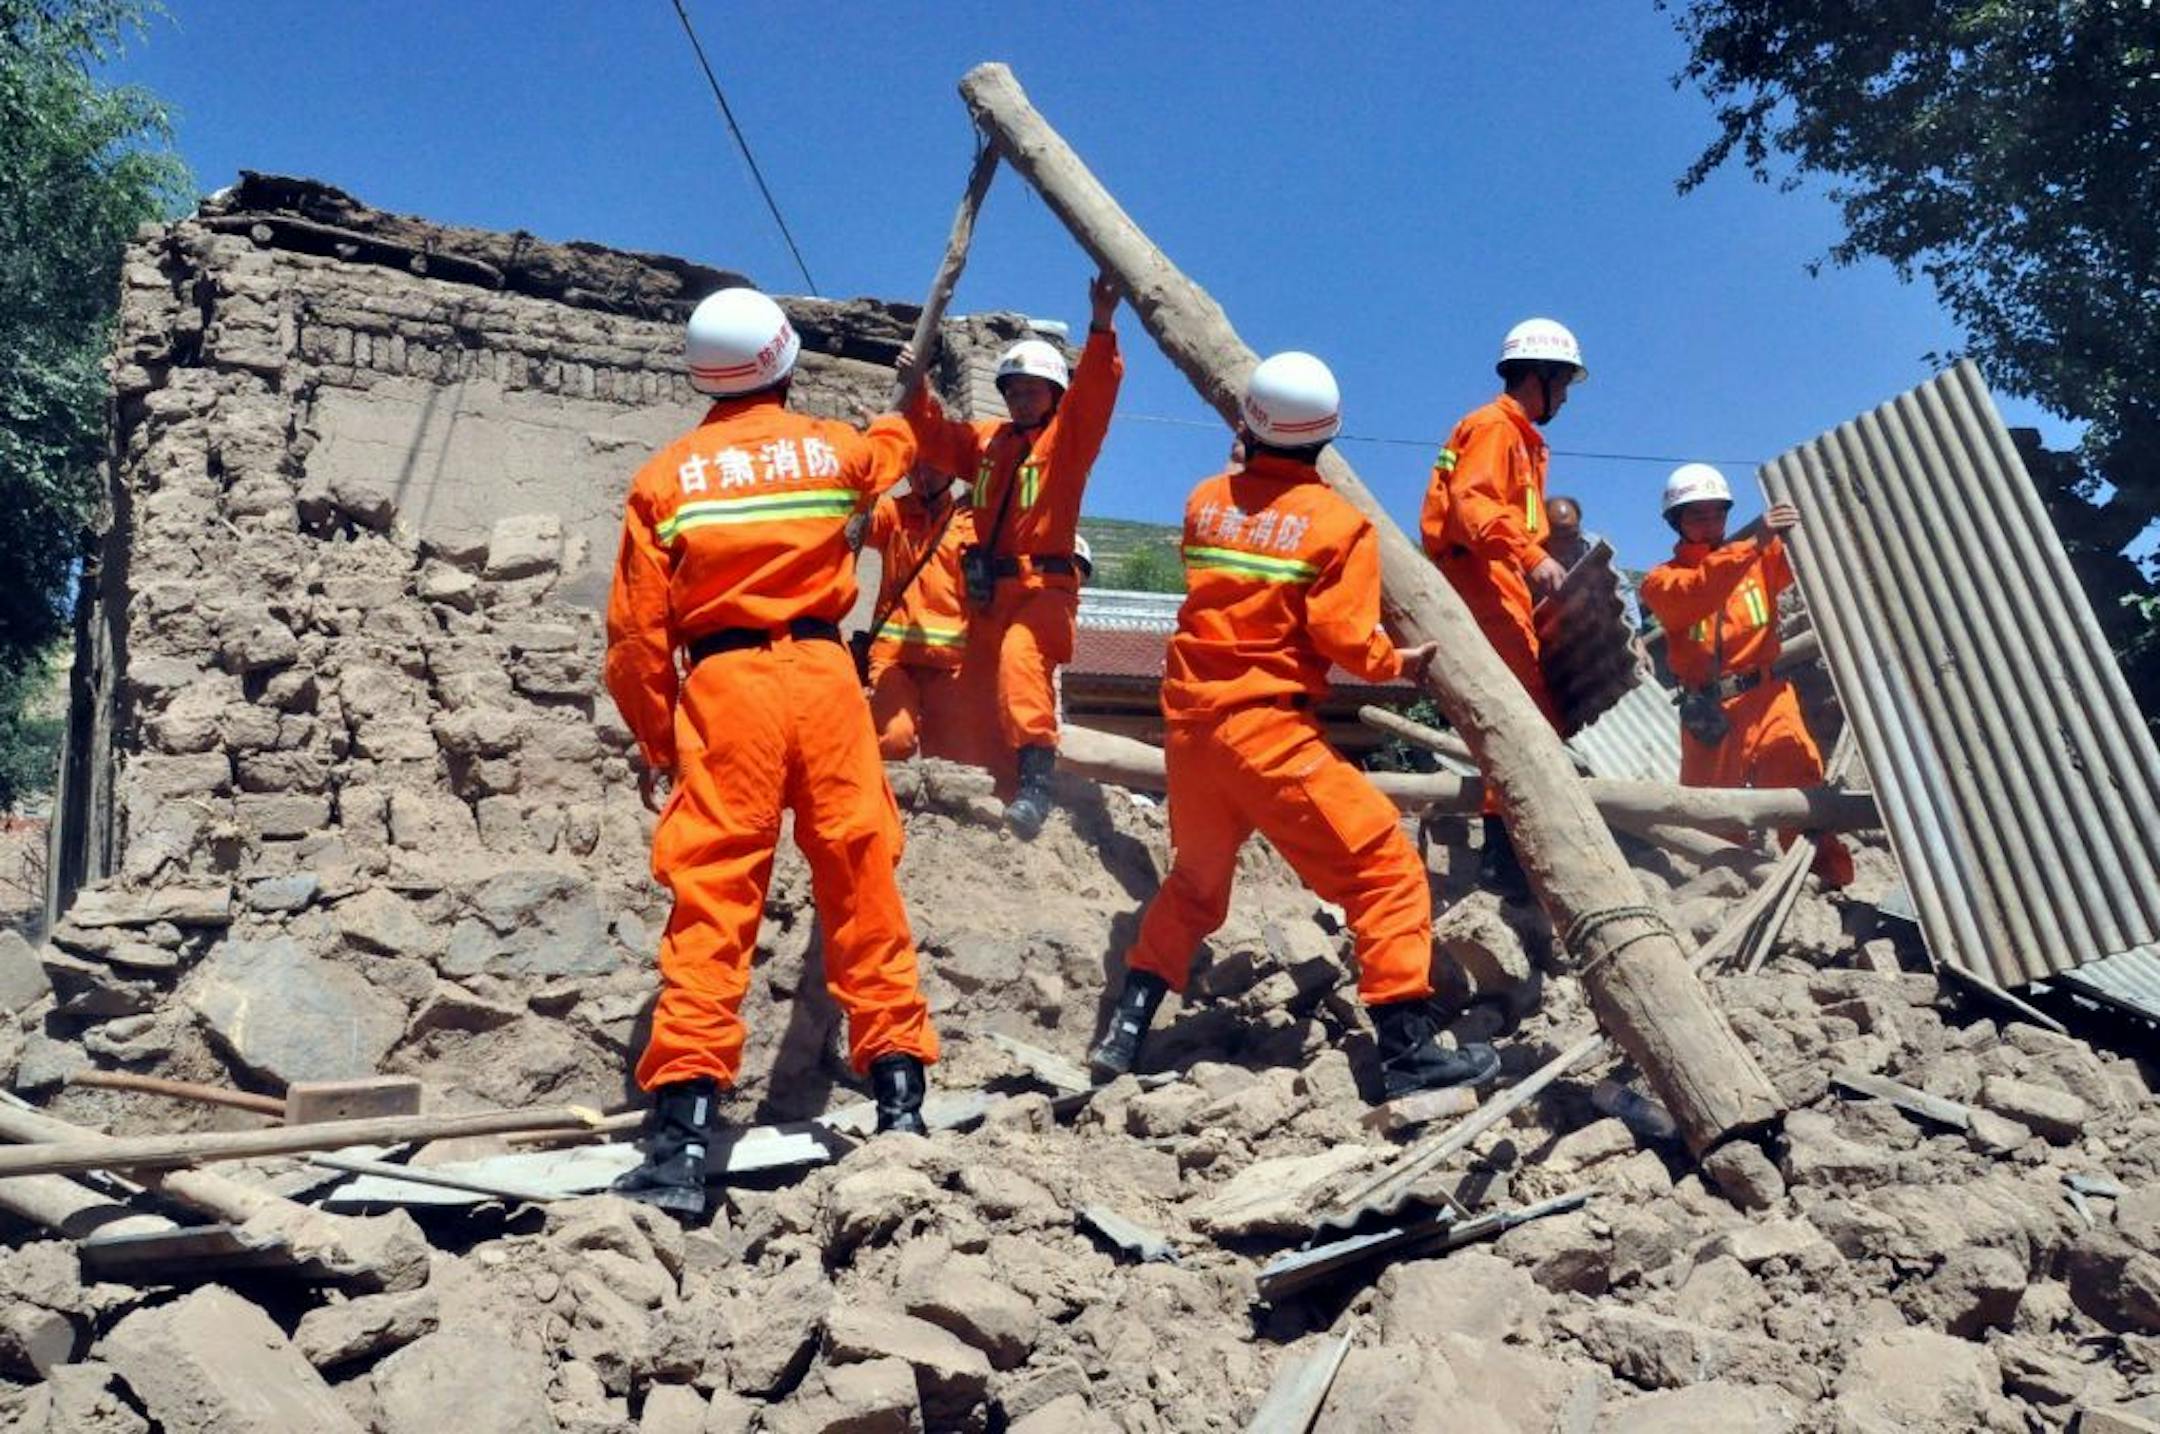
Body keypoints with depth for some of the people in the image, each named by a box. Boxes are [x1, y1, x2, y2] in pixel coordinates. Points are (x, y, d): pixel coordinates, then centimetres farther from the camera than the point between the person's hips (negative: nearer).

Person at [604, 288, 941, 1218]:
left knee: (711, 900, -3)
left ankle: (682, 1138, -6)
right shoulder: (832, 449, 12)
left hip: (722, 685, -1)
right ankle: (900, 1095, 13)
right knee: (862, 884, 7)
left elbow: (637, 632, 4)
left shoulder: (665, 476, 7)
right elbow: (890, 449, 38)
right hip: (822, 672, 1)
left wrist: (654, 741, 15)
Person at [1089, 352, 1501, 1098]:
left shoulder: (1206, 500, 9)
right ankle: (1408, 1052, -1)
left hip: (1189, 720, 6)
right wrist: (1400, 662, 9)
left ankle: (1124, 1035, 21)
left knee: (1196, 877, 23)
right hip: (1268, 727, -6)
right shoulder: (1339, 521, -4)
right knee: (1386, 870, 3)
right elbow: (1345, 640, -11)